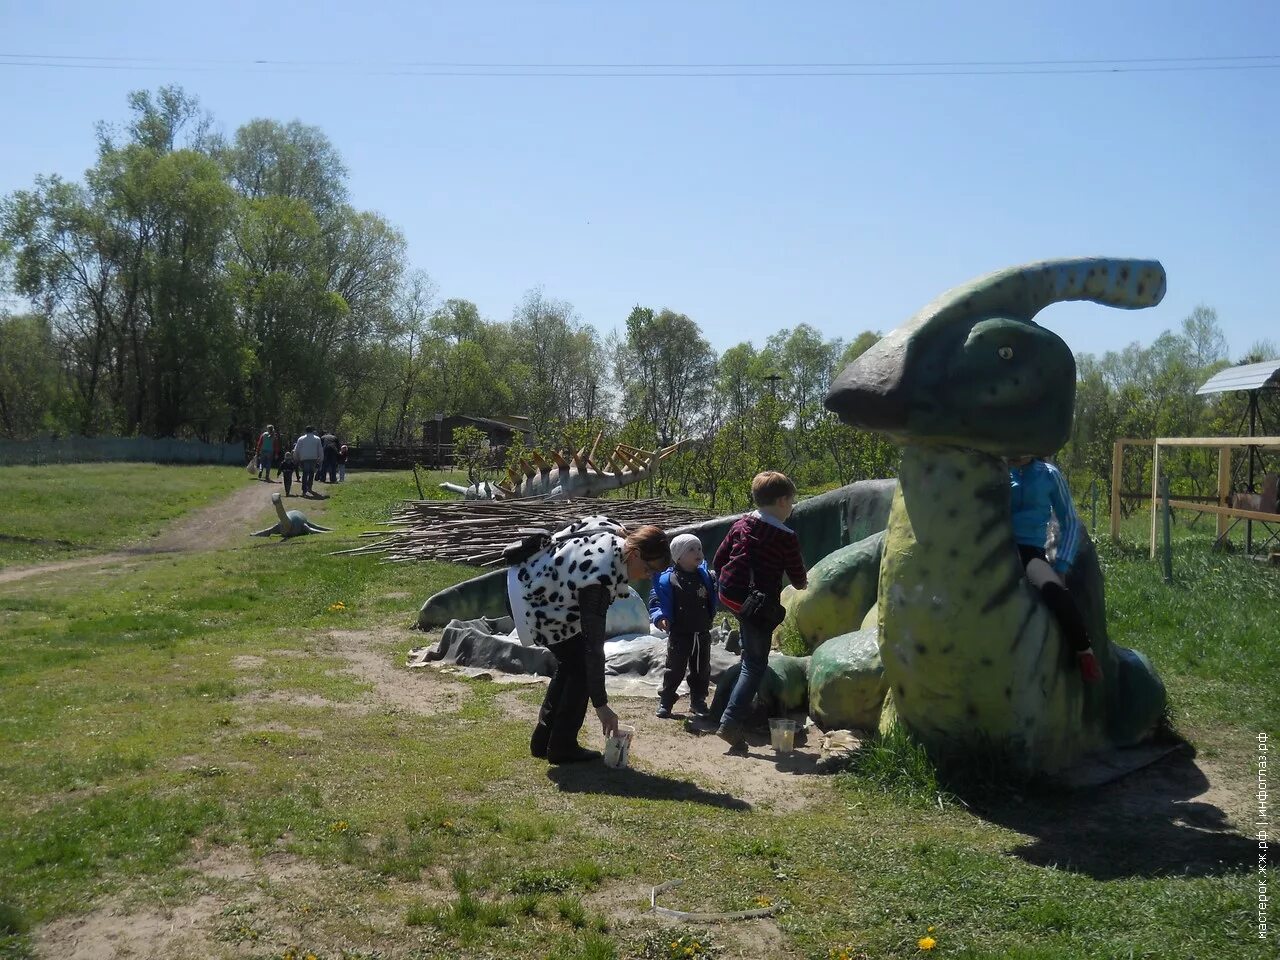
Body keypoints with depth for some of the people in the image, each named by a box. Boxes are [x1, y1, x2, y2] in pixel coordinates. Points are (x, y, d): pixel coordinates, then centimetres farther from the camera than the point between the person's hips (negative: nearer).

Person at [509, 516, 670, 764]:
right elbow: (594, 644, -32)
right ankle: (562, 747, 4)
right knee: (581, 665, -4)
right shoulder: (601, 576, -34)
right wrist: (601, 704, -27)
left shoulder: (614, 532, -9)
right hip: (531, 601, -10)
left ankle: (543, 740, 20)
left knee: (571, 662, 14)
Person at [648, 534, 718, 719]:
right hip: (679, 634, -5)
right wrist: (659, 617, -26)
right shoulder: (668, 580, -10)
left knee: (702, 669, 13)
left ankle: (698, 701, 28)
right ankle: (665, 702, 14)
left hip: (703, 633, 5)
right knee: (674, 669, 1)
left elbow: (713, 600, 17)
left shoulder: (705, 576, 5)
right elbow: (656, 601, -10)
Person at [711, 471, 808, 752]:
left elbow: (718, 561, 10)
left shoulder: (741, 525, 3)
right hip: (759, 605, -6)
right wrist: (803, 582, 22)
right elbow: (798, 579, -2)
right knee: (756, 665, 3)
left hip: (730, 597, 6)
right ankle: (730, 723, -5)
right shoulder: (786, 537, -11)